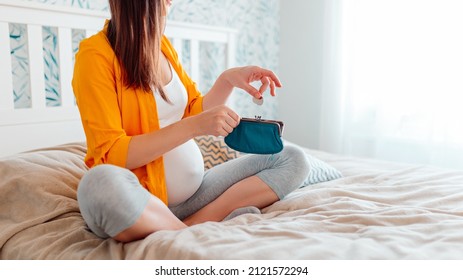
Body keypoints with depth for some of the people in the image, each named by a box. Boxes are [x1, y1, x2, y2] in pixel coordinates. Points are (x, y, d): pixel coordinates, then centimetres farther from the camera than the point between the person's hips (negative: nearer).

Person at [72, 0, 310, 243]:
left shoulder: (162, 44, 9)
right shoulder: (95, 54, -11)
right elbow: (111, 154, -17)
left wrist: (227, 79, -4)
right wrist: (195, 126, -23)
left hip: (194, 192, 6)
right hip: (141, 202, -6)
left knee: (292, 159, 0)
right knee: (102, 181, -39)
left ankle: (196, 222, -17)